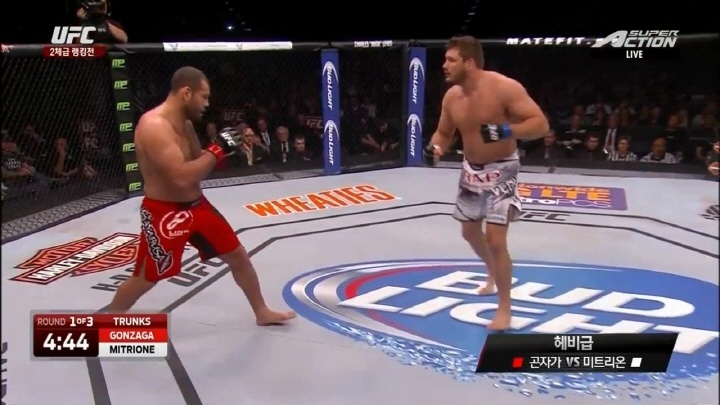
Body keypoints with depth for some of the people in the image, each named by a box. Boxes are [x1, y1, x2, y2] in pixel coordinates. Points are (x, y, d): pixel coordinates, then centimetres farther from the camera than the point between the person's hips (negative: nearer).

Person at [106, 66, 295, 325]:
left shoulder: (185, 124, 6)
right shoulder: (154, 127, -24)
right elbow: (182, 177, -33)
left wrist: (224, 148, -1)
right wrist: (217, 151, -24)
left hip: (196, 205, 9)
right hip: (164, 214, -8)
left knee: (238, 256, 14)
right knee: (143, 280, 5)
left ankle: (262, 312, 31)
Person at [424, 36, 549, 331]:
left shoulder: (504, 88, -23)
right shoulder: (451, 96, -5)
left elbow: (541, 124, -23)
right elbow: (444, 132, 9)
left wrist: (506, 131, -38)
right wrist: (435, 148, -13)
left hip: (501, 170, -7)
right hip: (471, 170, 7)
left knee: (495, 239, -13)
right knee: (470, 231, 20)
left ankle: (504, 308, 6)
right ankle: (493, 274, 51)